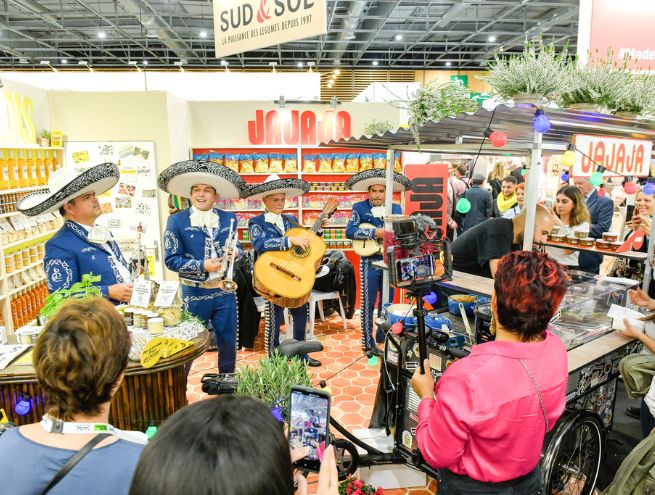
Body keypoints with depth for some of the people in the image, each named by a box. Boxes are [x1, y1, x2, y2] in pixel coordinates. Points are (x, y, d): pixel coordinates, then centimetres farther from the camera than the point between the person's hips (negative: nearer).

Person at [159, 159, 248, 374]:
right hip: (194, 293, -3)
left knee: (228, 343, 15)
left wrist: (236, 251, -11)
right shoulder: (176, 221, -6)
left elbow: (237, 247, 14)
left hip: (225, 291, 4)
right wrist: (202, 266, -20)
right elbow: (171, 259, -8)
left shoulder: (228, 219, 5)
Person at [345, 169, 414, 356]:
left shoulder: (396, 208, 8)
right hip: (369, 262, -4)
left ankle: (383, 337, 32)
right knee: (368, 304, 2)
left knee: (387, 303, 14)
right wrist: (375, 232, -22)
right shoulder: (359, 208, -3)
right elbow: (350, 231, -15)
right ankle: (368, 344, 13)